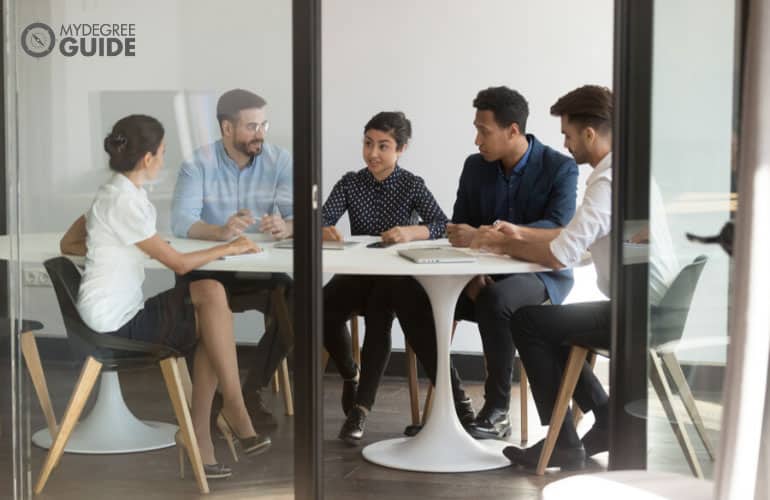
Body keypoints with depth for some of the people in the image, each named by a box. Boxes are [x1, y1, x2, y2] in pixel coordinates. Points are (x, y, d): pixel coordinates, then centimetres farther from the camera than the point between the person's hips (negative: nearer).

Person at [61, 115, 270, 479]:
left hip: (124, 312, 8)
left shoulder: (115, 193, 10)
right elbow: (179, 263, -14)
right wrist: (230, 248, -2)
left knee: (210, 292, -7)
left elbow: (68, 244, 20)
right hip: (113, 322, -8)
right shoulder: (124, 203, -19)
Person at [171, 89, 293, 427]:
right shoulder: (198, 164, -4)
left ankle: (252, 392, -4)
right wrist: (220, 231, -38)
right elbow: (181, 221, -17)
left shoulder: (279, 161, 1)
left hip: (263, 273, 2)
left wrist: (285, 227, -34)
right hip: (209, 271, -1)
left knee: (293, 303, -25)